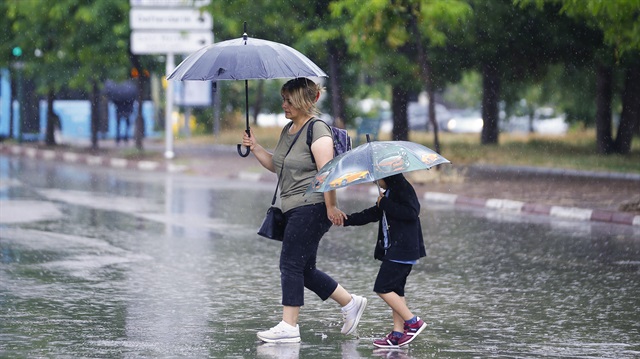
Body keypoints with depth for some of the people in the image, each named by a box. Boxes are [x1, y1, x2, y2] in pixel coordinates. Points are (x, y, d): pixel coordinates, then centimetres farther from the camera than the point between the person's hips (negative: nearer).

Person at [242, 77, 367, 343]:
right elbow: (276, 165, 23)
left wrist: (331, 207, -22)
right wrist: (255, 148, 9)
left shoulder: (317, 130, -13)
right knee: (304, 270, 11)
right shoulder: (288, 130, 16)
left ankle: (289, 327, -9)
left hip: (311, 207, -10)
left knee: (291, 264, -11)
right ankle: (350, 304, 24)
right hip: (293, 209, 10)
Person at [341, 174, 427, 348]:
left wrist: (385, 204, -20)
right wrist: (347, 220, 23)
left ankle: (413, 322, -6)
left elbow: (411, 212, -27)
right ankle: (398, 333, 11)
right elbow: (373, 214, 25)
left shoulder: (403, 188, -13)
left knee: (383, 288, -11)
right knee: (395, 290, 10)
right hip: (393, 249, 10)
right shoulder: (390, 192, 17)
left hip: (403, 251, -10)